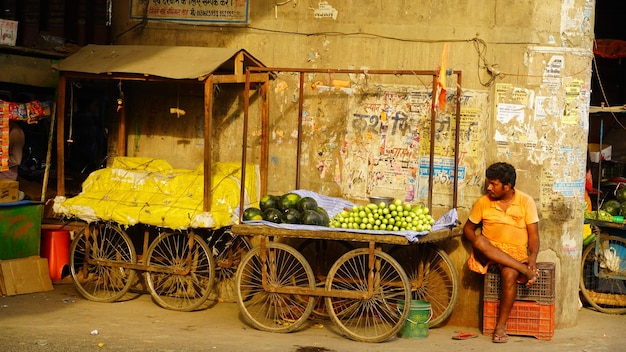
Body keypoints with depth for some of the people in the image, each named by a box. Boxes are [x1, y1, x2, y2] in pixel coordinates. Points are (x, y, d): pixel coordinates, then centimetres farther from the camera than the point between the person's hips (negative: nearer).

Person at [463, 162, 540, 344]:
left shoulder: (526, 202, -1)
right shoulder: (483, 202, 4)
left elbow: (533, 233, -3)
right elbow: (468, 228, 12)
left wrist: (533, 256, -20)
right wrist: (476, 242, -11)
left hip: (515, 252, -2)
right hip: (489, 251, 2)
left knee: (509, 274, -35)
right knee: (480, 240, -34)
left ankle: (501, 326, -25)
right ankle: (524, 270, -35)